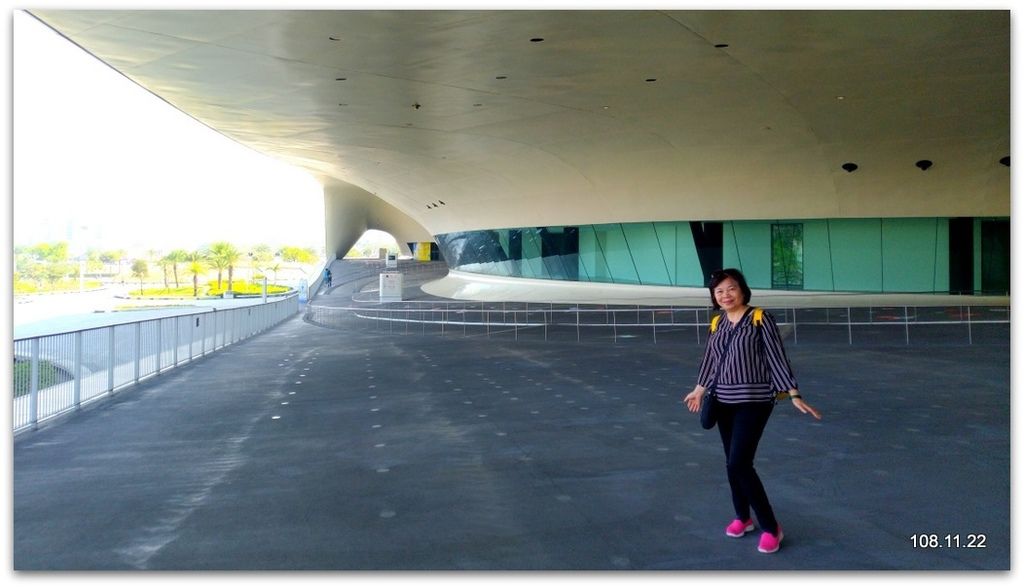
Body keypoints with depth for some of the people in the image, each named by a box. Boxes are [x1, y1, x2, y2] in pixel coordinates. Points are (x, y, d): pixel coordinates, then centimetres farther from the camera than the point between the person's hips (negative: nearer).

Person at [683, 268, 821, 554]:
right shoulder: (717, 324, 6)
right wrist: (699, 389, 28)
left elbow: (777, 358, -10)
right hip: (724, 401, 6)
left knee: (739, 463, -13)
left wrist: (794, 395, -15)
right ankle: (742, 517, 32)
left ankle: (771, 527, 2)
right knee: (732, 463, 12)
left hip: (754, 401, -6)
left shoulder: (760, 319, -10)